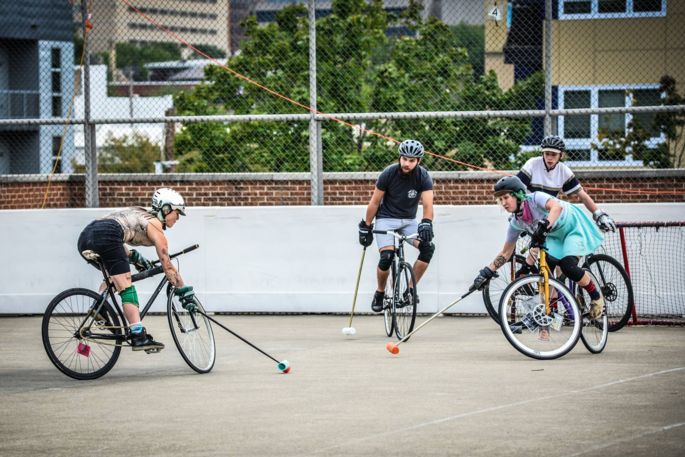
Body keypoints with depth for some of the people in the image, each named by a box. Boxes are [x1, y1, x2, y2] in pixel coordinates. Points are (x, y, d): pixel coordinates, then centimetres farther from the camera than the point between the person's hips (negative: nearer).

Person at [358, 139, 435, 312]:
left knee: (428, 247, -23)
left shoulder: (423, 177, -14)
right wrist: (365, 227, -4)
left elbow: (428, 204, -25)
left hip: (409, 220, 2)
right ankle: (380, 293, 2)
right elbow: (374, 202, -7)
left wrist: (426, 223, -44)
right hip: (386, 219, -2)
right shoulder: (389, 174, -17)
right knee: (387, 256, -24)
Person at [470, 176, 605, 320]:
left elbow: (557, 206, -50)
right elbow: (506, 253, -2)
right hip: (554, 237, 7)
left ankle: (596, 297, -3)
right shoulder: (515, 223, -10)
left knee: (568, 267, -26)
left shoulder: (535, 198, -30)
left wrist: (544, 226, -64)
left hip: (573, 228, -7)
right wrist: (487, 272, -12)